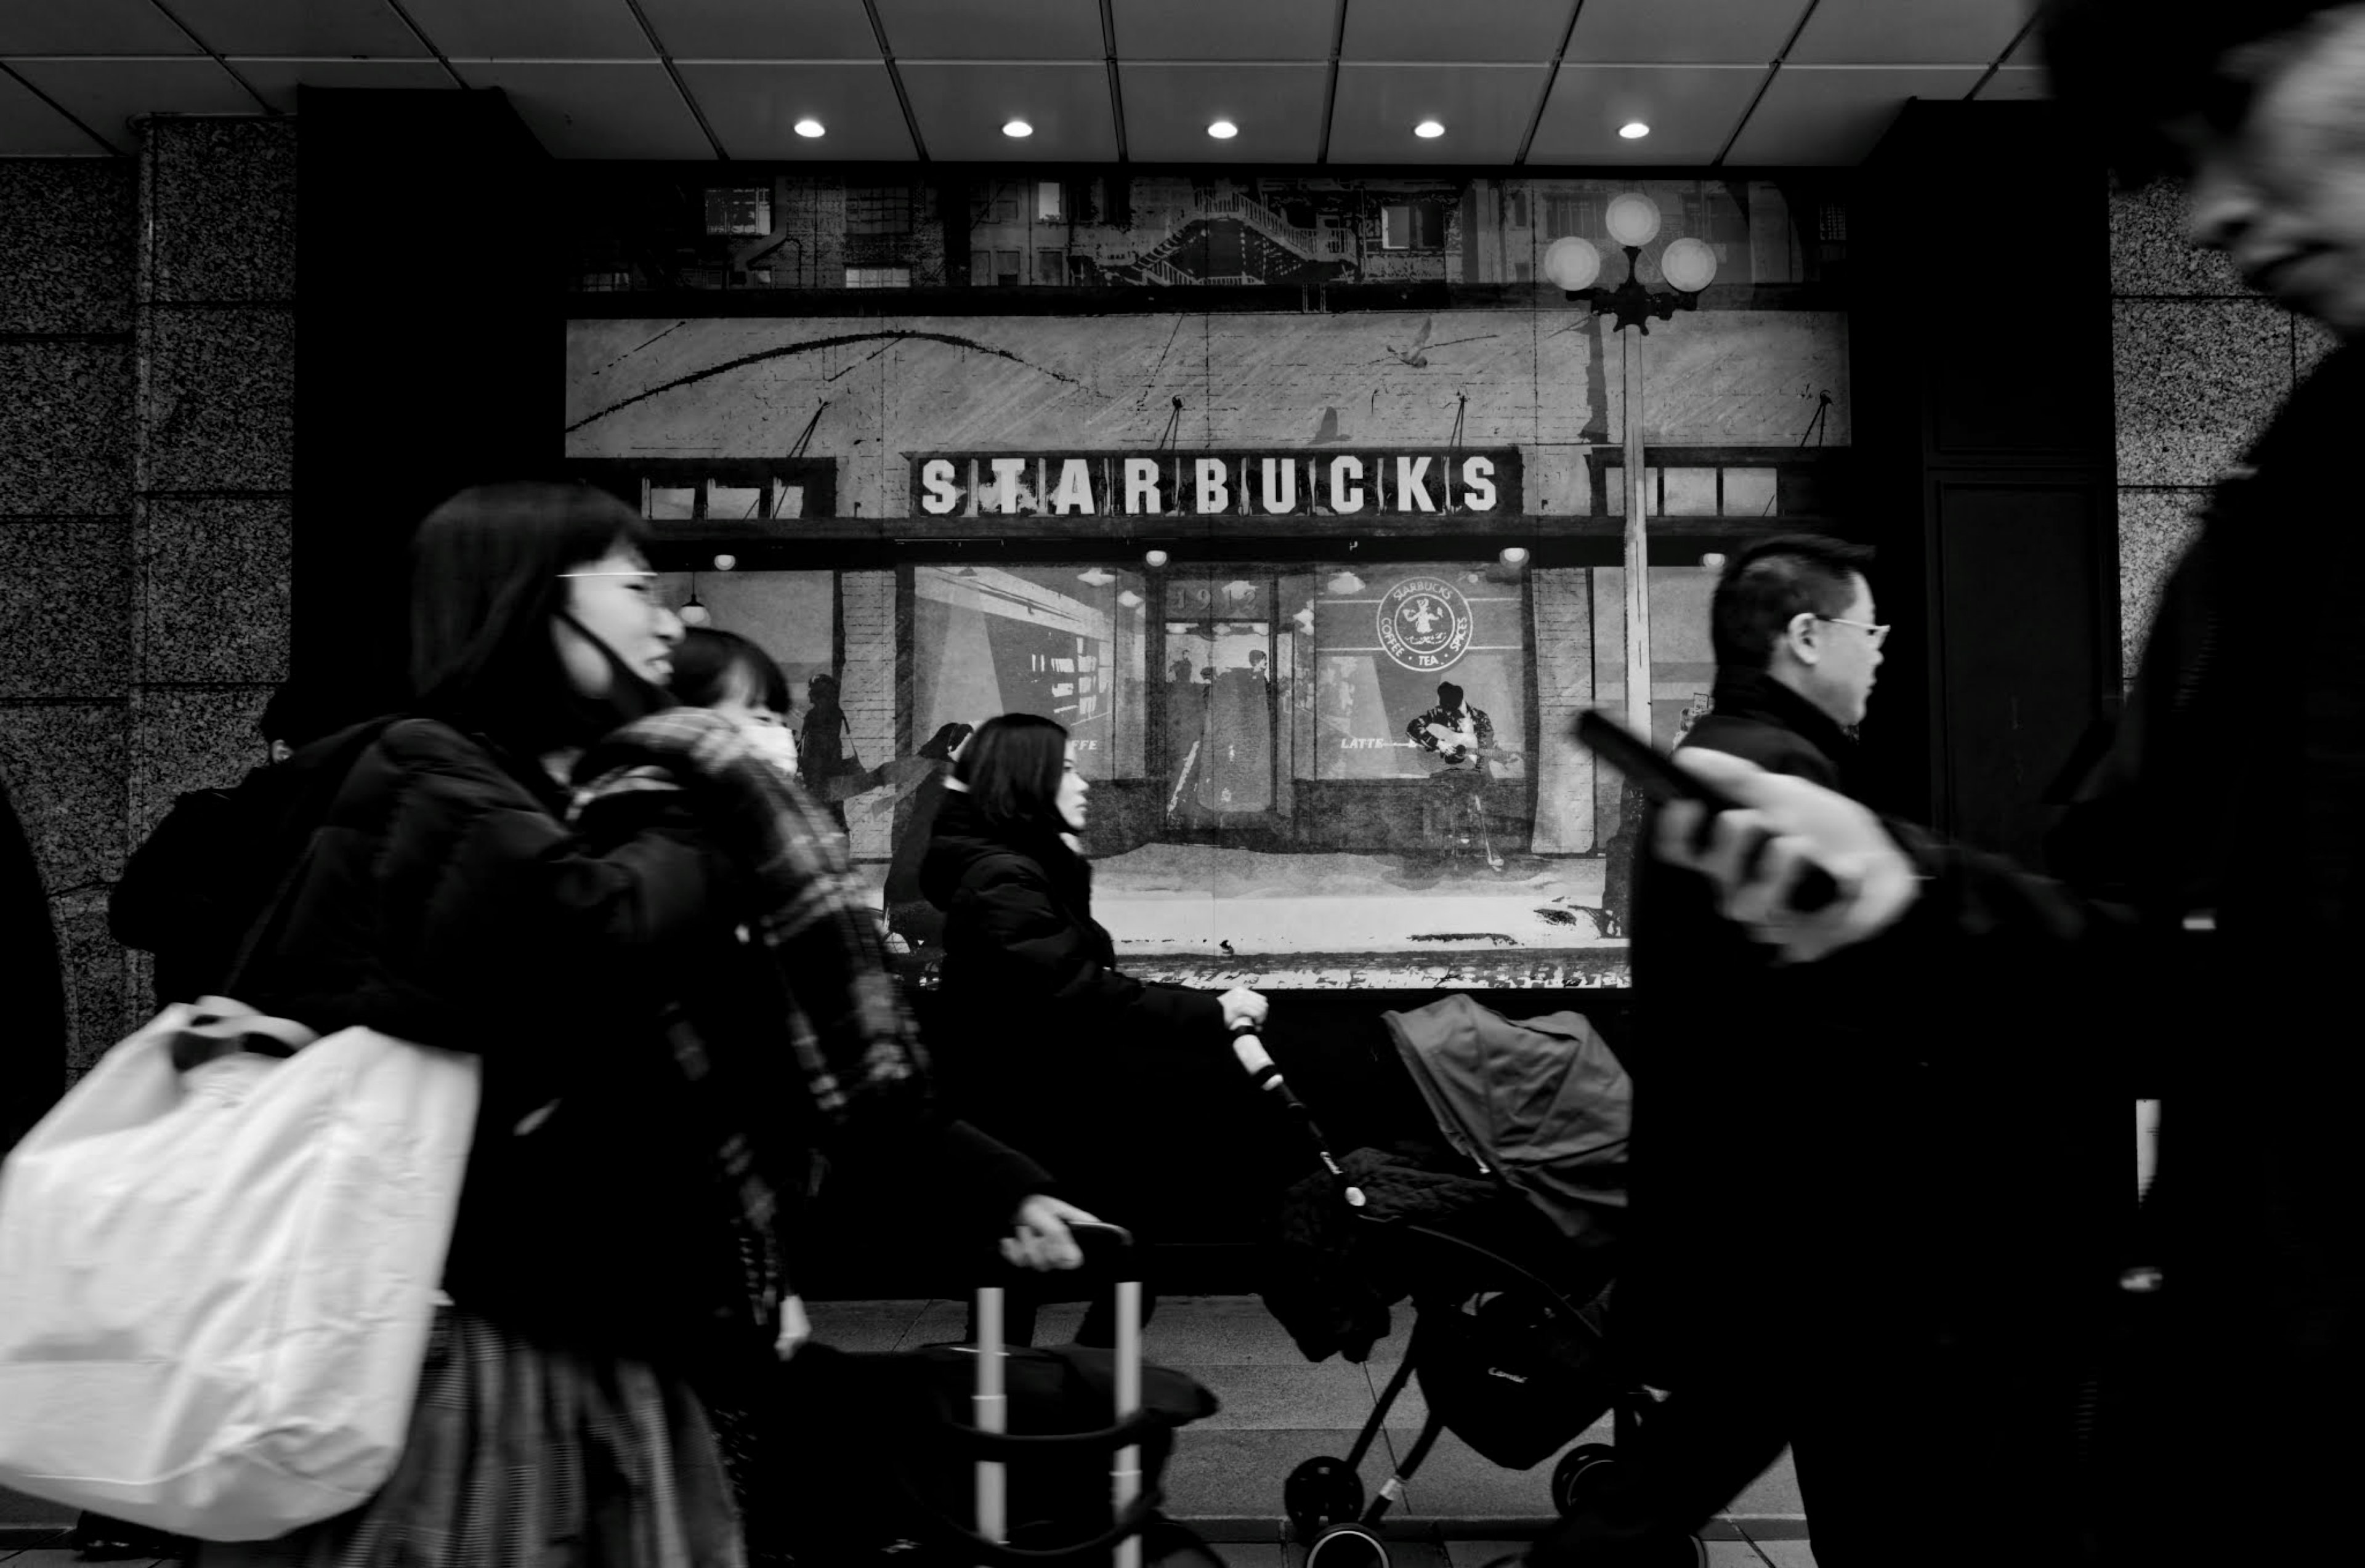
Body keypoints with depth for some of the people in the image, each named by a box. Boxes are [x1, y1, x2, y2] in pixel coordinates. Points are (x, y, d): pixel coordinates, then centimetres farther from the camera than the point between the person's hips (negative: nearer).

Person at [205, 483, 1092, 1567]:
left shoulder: (625, 806, 12)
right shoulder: (420, 778, -10)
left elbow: (796, 1043, 9)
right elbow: (593, 936, -29)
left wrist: (992, 1183, 4)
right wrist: (714, 815, -9)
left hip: (614, 1354, 7)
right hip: (450, 1345, -7)